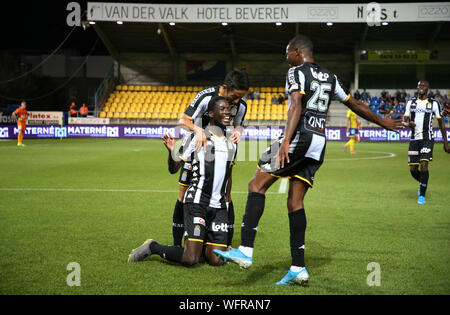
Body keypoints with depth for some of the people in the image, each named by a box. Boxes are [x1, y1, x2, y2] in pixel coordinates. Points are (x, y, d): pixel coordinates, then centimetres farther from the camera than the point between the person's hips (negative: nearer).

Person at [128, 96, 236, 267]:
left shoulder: (231, 144, 15)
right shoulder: (197, 136, -4)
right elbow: (174, 169, -3)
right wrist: (172, 151, -21)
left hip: (219, 207, 6)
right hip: (197, 201, -6)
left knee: (216, 261, -4)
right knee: (190, 259, -16)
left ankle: (201, 245, 28)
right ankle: (152, 247, 10)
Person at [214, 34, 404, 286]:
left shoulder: (297, 72, 0)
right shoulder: (330, 77, 21)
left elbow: (296, 106, -17)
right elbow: (355, 104, 29)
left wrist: (286, 141, -28)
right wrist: (383, 122, 43)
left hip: (299, 138, -7)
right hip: (319, 145, 7)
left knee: (257, 185, -4)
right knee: (295, 202, 8)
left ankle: (245, 251, -16)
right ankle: (298, 268, 4)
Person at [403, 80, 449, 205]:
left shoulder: (434, 103, 2)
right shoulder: (411, 102, 11)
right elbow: (404, 120, 10)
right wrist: (408, 124, -15)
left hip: (427, 139, -3)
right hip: (414, 139, 3)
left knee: (424, 165, -16)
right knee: (413, 169, 1)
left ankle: (422, 196, -3)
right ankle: (422, 183, 34)